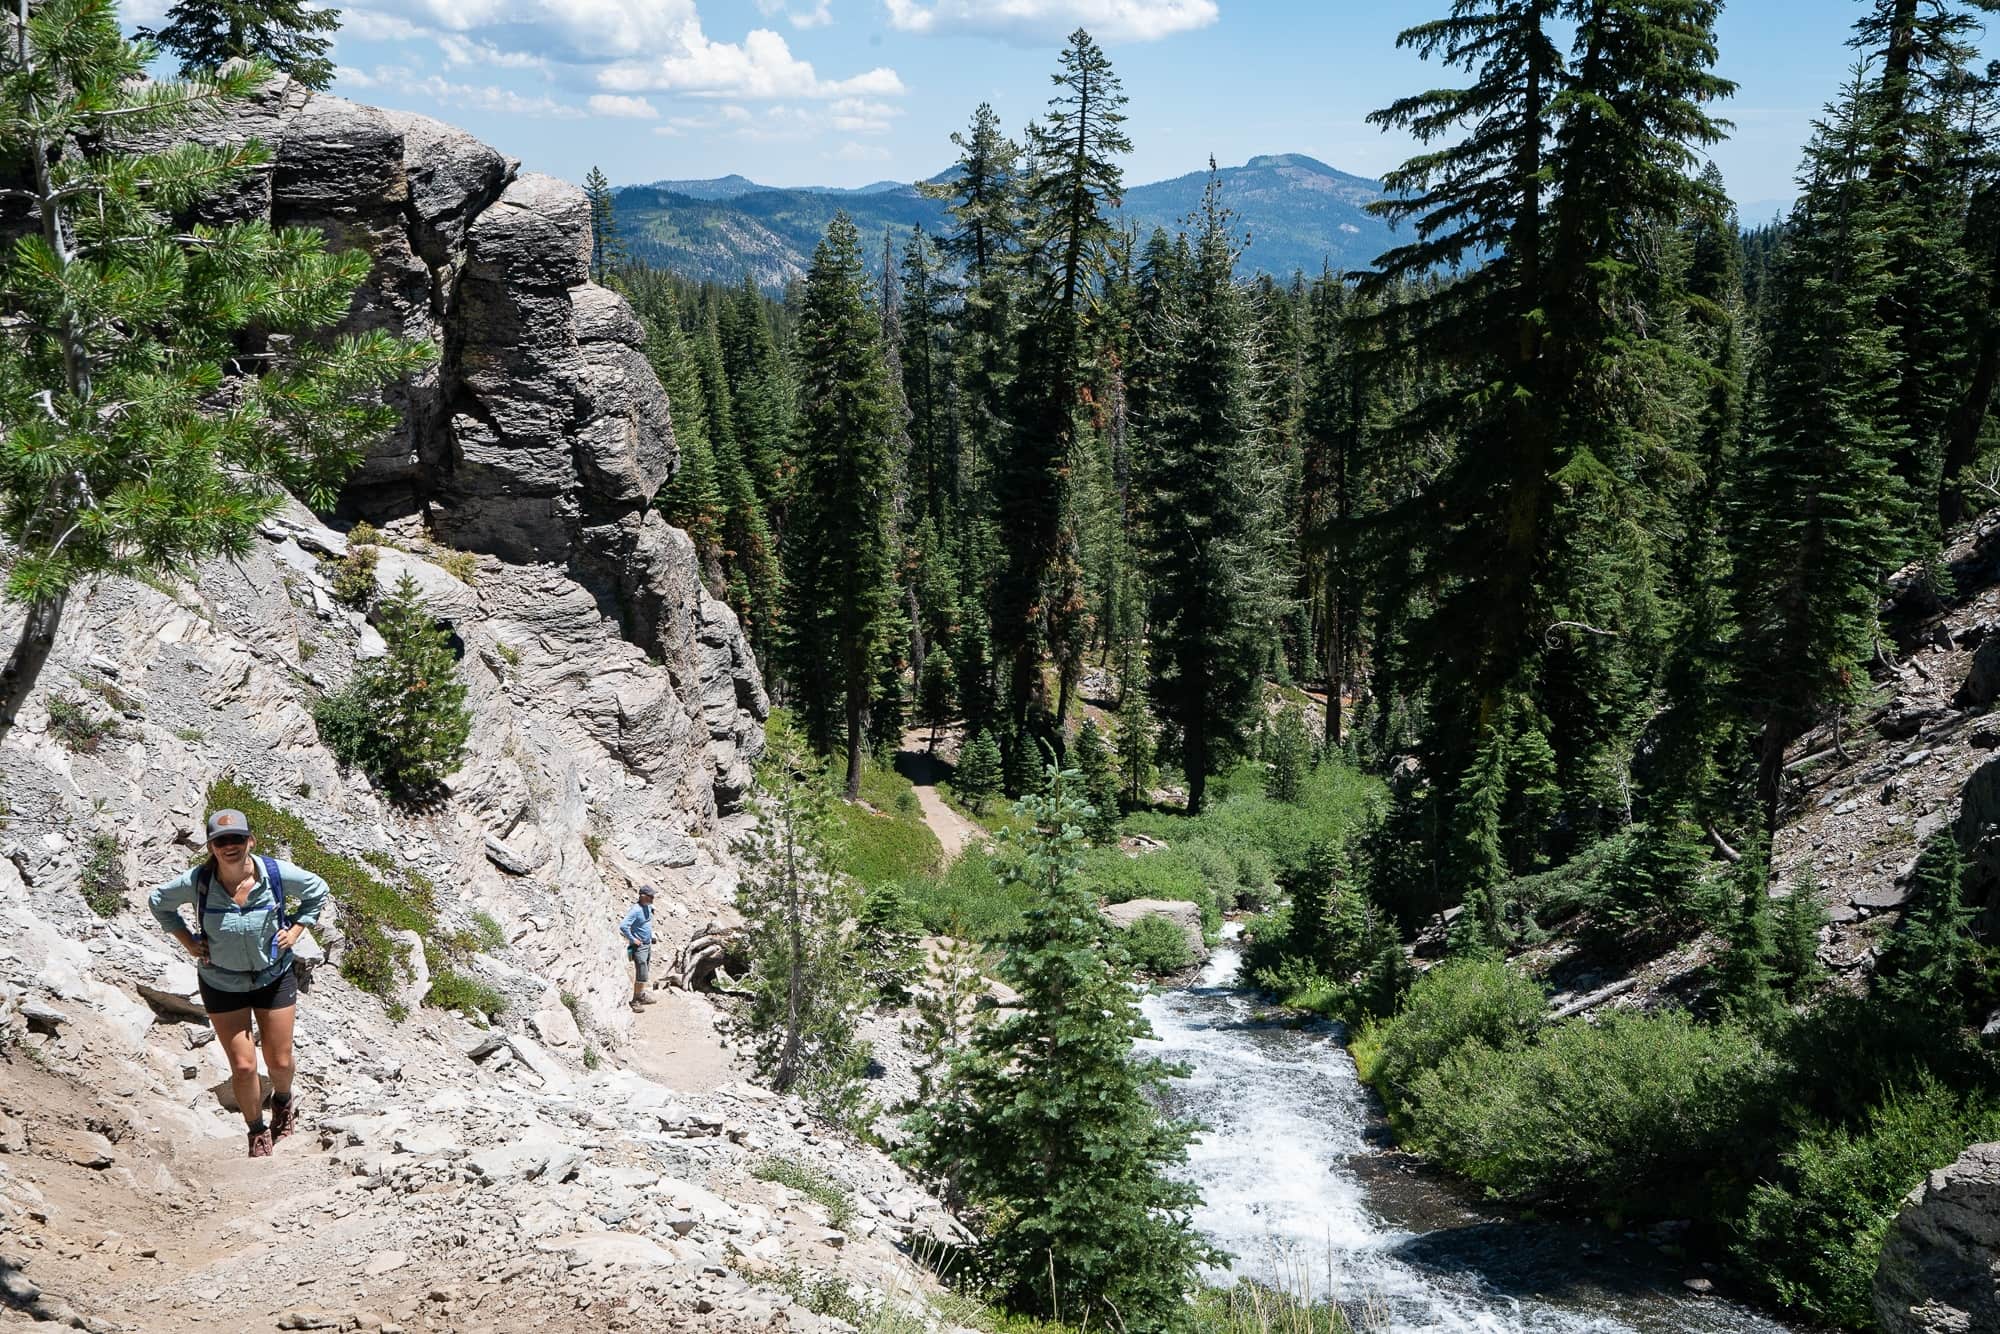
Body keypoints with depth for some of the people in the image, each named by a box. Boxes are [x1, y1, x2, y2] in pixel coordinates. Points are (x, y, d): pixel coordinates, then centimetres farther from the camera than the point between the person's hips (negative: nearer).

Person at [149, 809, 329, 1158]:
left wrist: (296, 930, -7)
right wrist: (188, 941, -5)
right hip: (221, 983, 0)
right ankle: (258, 1132, 26)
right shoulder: (196, 882, -21)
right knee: (243, 1067, 0)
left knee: (280, 1061, 10)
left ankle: (283, 1100, 46)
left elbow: (317, 890, 0)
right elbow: (158, 902, 1)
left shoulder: (276, 874, -21)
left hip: (274, 977, 1)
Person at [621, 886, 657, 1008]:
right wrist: (632, 940, -22)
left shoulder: (648, 907, 5)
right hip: (639, 947, -9)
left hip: (648, 945, 9)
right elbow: (623, 926, -31)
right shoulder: (636, 910, -21)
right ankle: (635, 1001, -1)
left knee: (645, 974, 16)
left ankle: (641, 997, 27)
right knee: (641, 975, -9)